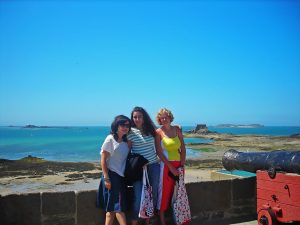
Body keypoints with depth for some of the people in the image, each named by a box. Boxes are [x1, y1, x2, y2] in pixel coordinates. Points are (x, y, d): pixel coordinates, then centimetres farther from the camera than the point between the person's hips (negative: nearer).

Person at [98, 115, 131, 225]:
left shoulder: (126, 141, 10)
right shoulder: (110, 139, -9)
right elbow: (103, 160, -11)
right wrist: (106, 178, -15)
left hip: (121, 176, 7)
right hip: (111, 175, -7)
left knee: (112, 207, 9)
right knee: (118, 205, -5)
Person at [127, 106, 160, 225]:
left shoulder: (150, 130, 7)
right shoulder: (131, 132, -6)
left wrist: (157, 158, 11)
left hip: (153, 166, 5)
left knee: (153, 194, 9)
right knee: (138, 196, -6)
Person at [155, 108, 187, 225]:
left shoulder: (177, 129, 7)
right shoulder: (159, 132, -5)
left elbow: (183, 147, 8)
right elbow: (159, 152, -9)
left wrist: (182, 164, -1)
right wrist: (171, 167, -13)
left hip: (179, 164, 4)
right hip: (166, 165, -4)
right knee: (165, 192, -1)